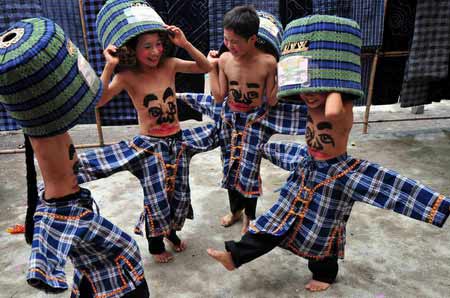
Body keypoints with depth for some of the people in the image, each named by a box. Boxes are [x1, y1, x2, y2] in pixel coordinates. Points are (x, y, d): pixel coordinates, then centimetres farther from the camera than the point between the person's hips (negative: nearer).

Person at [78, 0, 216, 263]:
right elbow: (98, 100, -23)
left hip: (178, 140, 4)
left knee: (180, 193, 12)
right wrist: (109, 67, -30)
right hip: (149, 144, -3)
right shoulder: (127, 76, -12)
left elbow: (205, 67, -3)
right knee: (156, 197, 0)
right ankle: (156, 242, 29)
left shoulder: (169, 65, -3)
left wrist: (185, 44, -14)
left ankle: (172, 232, 41)